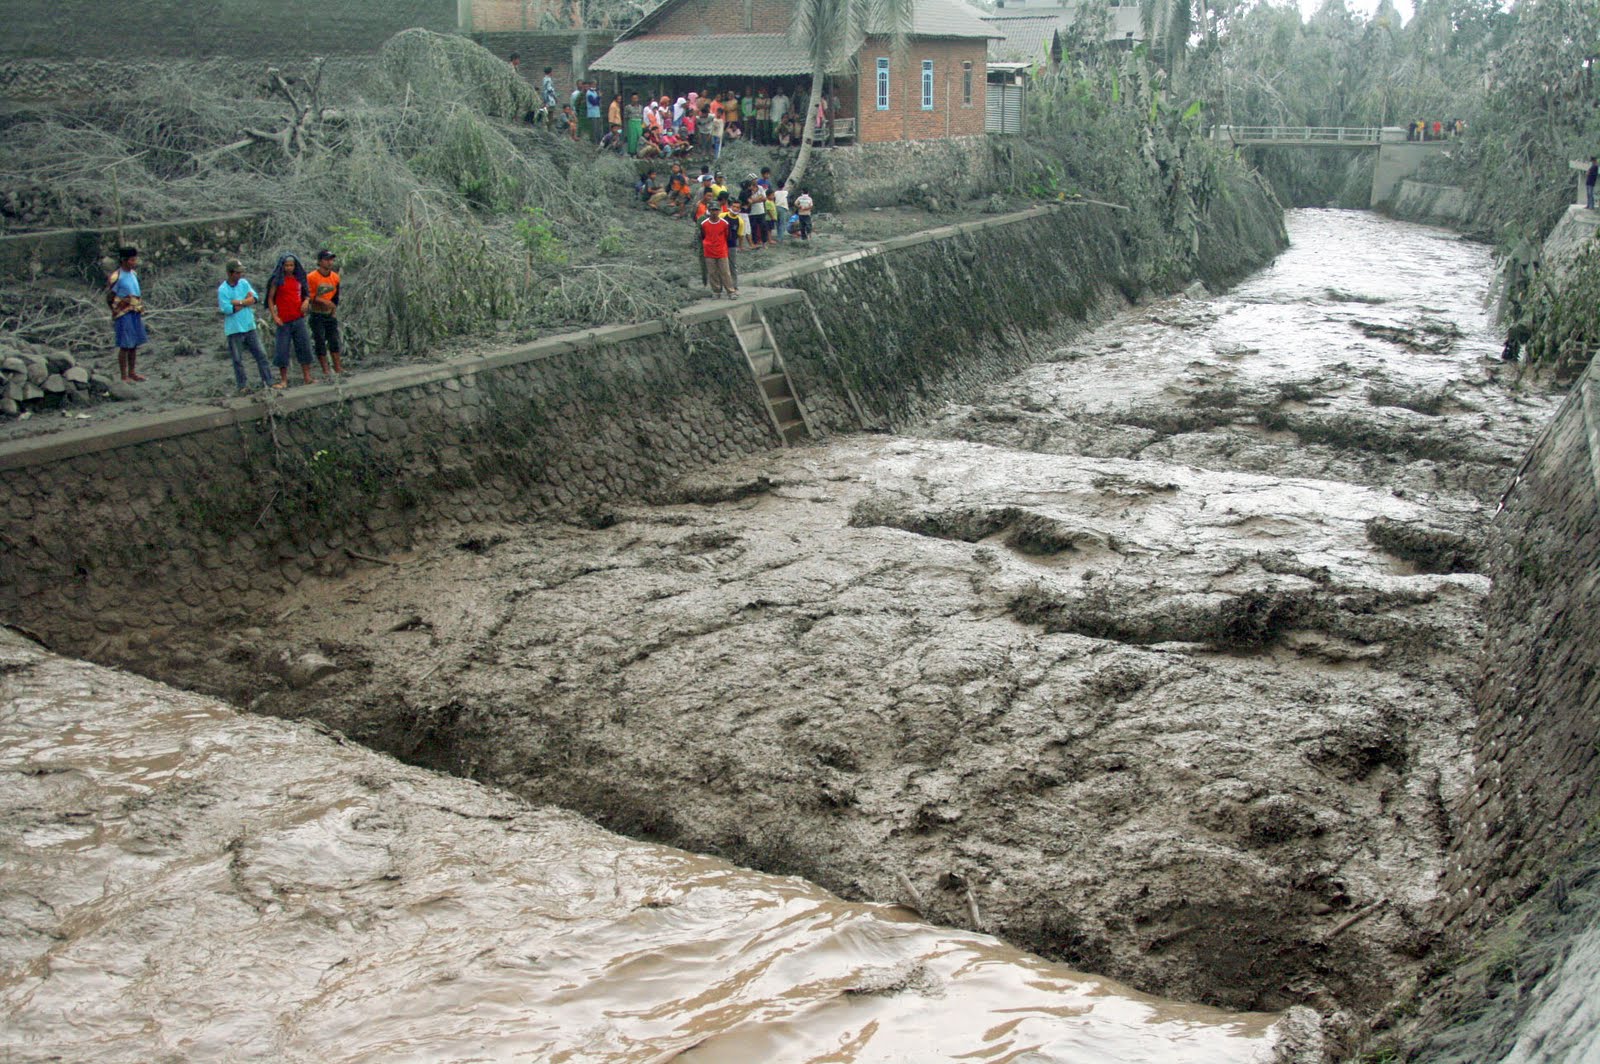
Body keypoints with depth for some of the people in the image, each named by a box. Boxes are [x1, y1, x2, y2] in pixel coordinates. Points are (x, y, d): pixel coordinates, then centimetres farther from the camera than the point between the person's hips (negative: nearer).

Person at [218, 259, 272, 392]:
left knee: (261, 355, 5)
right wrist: (245, 301, -12)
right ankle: (243, 386, 11)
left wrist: (238, 302, -16)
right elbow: (227, 309, -18)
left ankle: (268, 382, 10)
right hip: (234, 330, -4)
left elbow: (254, 299, -4)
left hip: (249, 326, 5)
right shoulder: (222, 290, -10)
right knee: (238, 360, 3)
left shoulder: (244, 283, 5)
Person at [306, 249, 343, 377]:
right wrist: (324, 301, -23)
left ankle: (338, 368, 15)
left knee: (334, 341, 7)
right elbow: (309, 296, -15)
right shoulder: (311, 277, -12)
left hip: (330, 314, 5)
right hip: (317, 315, -5)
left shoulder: (335, 277, 5)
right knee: (320, 342, -2)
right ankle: (325, 372, 1)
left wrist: (334, 309, 8)